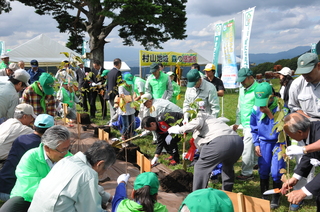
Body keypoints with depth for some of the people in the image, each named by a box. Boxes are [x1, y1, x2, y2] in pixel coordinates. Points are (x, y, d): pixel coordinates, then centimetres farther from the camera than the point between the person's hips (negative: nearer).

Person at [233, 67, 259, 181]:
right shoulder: (242, 90, 12)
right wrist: (237, 122, 21)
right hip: (245, 125, 8)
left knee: (247, 149, -4)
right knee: (255, 148, 18)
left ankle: (246, 173, 6)